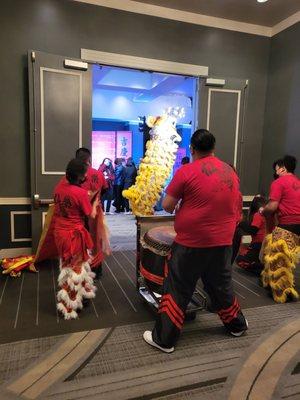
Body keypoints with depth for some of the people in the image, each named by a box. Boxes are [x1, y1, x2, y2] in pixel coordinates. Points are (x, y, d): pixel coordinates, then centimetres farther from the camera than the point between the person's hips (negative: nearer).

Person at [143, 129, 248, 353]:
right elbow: (235, 206, 14)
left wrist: (179, 208, 11)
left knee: (178, 291, 6)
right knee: (221, 285, 24)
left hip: (192, 242, -5)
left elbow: (167, 206, -9)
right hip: (223, 242, 6)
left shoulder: (186, 171, -12)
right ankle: (237, 324, 43)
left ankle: (164, 339, 16)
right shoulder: (230, 172, 5)